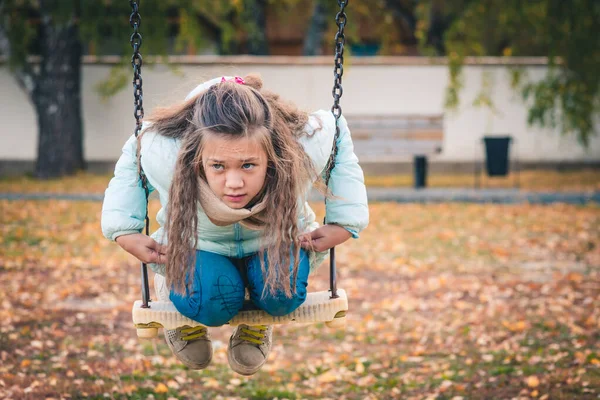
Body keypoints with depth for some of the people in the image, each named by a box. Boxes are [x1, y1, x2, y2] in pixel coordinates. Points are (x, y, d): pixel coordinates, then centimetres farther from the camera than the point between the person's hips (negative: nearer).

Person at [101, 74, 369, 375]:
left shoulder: (305, 149, -37)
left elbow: (335, 130, -11)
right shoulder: (162, 154, -38)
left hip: (275, 241, 1)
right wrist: (125, 231, -19)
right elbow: (132, 157, -12)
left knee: (282, 295, -29)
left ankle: (256, 323, 12)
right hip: (199, 245, -1)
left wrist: (343, 223, -15)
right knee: (207, 302, -29)